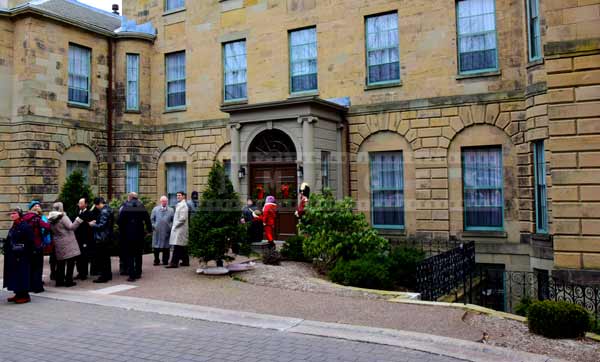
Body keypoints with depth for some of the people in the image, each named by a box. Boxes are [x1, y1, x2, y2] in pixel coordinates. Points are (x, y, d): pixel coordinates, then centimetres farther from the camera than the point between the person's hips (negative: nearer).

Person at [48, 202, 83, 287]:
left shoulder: (51, 220, 8)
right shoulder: (63, 217, -13)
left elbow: (52, 231, 16)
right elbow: (71, 227, -21)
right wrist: (79, 219, -25)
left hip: (58, 244, 7)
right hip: (67, 244, -7)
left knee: (60, 263, 14)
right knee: (70, 261, -1)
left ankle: (59, 281, 17)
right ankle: (68, 281, -2)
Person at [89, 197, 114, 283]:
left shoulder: (104, 211, -19)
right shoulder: (108, 209, 12)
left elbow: (102, 225, -22)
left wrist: (93, 224, -8)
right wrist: (96, 222, 11)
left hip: (101, 239, -10)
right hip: (107, 238, 10)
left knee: (101, 258, -3)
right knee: (106, 257, 17)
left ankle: (103, 276, 1)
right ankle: (108, 275, 25)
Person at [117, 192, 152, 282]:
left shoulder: (126, 206, -7)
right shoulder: (141, 206, 0)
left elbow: (119, 220, -9)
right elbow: (147, 219, -3)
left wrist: (121, 231, 5)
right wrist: (149, 229, 5)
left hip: (128, 234, -3)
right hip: (139, 234, 3)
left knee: (129, 255, 3)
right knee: (138, 254, 15)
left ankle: (132, 275, -1)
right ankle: (138, 273, 19)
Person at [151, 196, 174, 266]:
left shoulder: (171, 210, 8)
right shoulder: (155, 209, 9)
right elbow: (152, 219, 10)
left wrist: (170, 226, -5)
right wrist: (153, 226, -2)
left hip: (167, 232, 0)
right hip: (157, 231, 0)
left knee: (166, 247, 2)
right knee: (156, 247, 2)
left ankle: (165, 261, 11)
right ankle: (156, 261, 11)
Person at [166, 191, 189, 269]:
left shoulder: (183, 205, -12)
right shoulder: (179, 205, 19)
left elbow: (183, 218, -19)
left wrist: (175, 225, -13)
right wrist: (175, 225, 15)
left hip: (180, 228, -10)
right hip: (178, 228, 10)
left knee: (177, 246, -11)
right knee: (182, 246, 12)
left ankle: (174, 262, -12)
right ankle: (185, 261, 17)